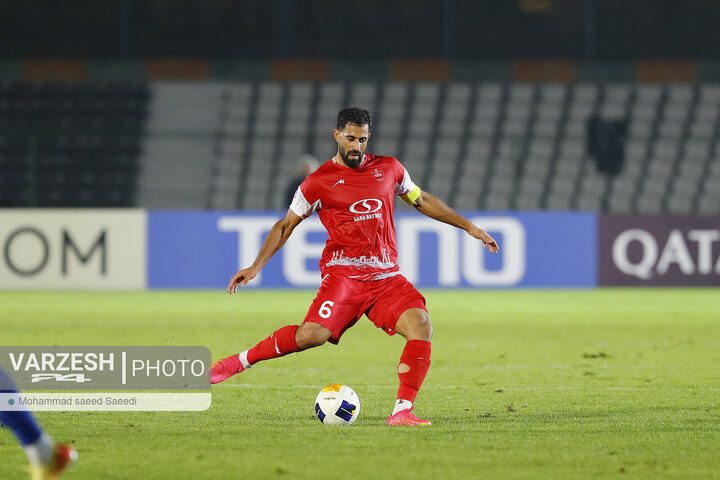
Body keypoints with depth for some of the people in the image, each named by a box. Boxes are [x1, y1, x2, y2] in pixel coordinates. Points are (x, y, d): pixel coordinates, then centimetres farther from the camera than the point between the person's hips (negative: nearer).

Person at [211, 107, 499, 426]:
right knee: (312, 334, -24)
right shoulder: (319, 182, 4)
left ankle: (402, 411, -20)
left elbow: (422, 201, 28)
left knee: (420, 324, -21)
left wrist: (469, 227, 28)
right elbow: (286, 226, 11)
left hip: (386, 277, 4)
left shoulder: (389, 169, 14)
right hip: (344, 271, -4)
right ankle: (241, 361, -4)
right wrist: (256, 266, 3)